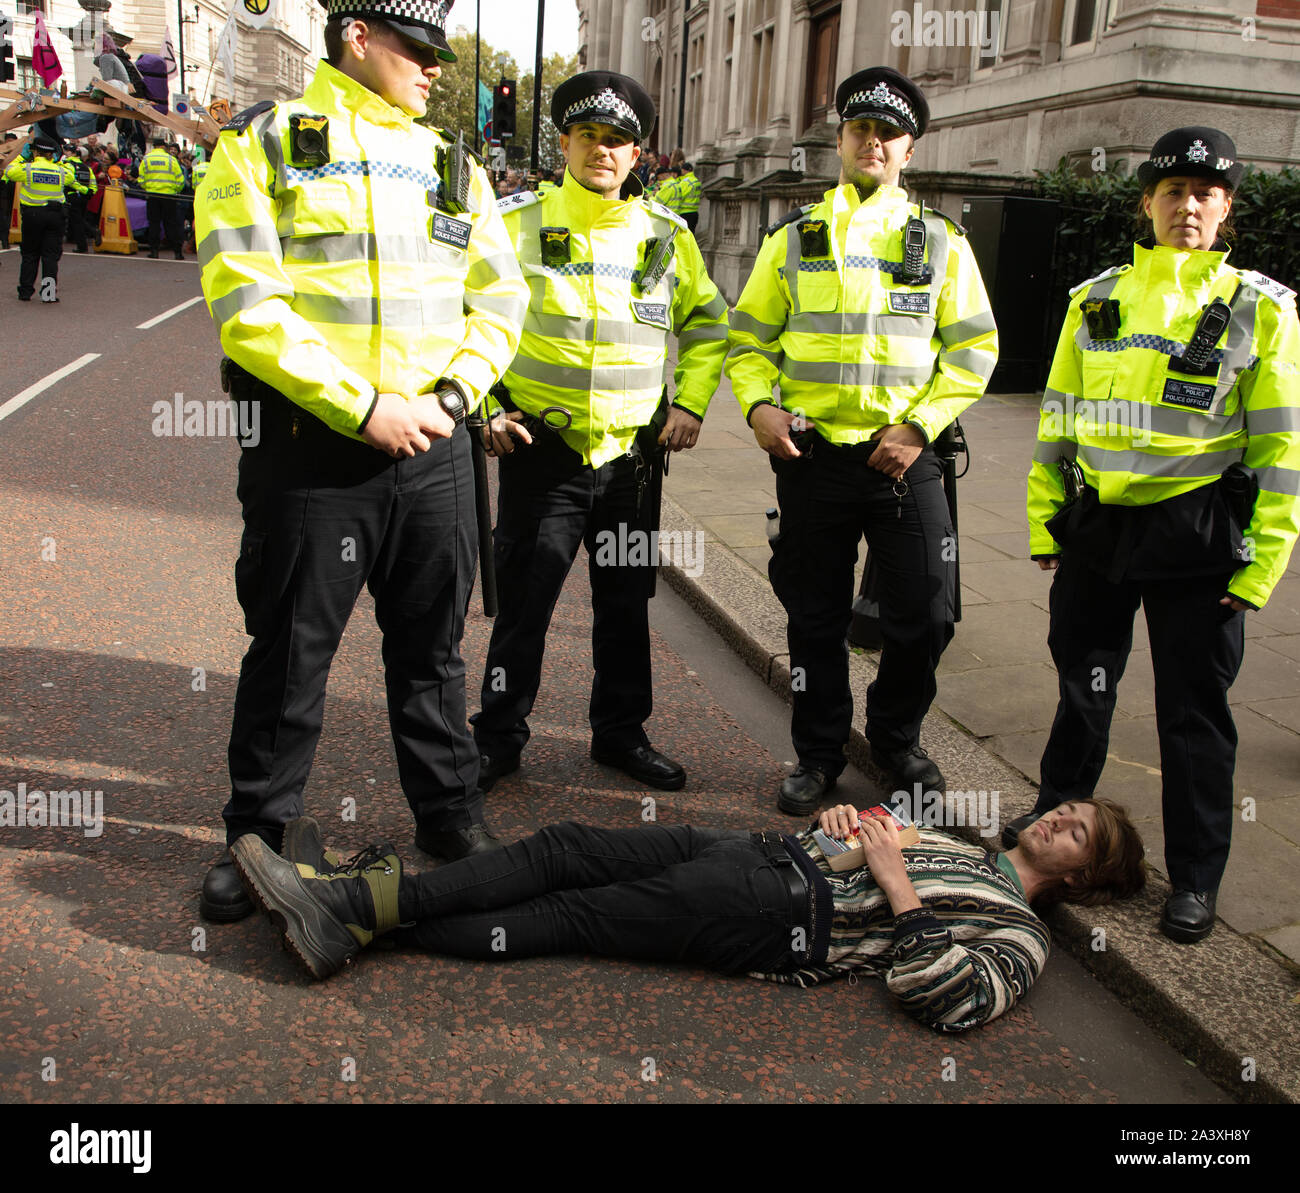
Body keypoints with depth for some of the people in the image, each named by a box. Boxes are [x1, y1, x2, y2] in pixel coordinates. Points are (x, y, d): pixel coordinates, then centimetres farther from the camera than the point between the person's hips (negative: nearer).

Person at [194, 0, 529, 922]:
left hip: (434, 447, 4)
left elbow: (501, 298, 11)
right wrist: (364, 407, -16)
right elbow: (248, 305, -10)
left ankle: (452, 814, 29)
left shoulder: (452, 164, 15)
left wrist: (450, 398, -6)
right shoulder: (265, 143, 1)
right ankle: (257, 836, 24)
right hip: (312, 445, -4)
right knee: (290, 654, 6)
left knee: (433, 646, 14)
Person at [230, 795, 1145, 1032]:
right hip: (764, 855, 7)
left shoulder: (1020, 933, 5)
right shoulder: (958, 849, 29)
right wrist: (840, 823, 8)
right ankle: (354, 898, -12)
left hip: (784, 920, -7)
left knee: (569, 917, -18)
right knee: (563, 849, -10)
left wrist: (897, 891, -13)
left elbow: (951, 1002, -13)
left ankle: (358, 922, -17)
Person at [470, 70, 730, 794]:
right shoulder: (517, 223, -2)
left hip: (634, 453, 3)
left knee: (627, 602, 12)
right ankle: (499, 739, 18)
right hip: (542, 449, -3)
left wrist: (690, 403, 6)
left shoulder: (666, 234, 6)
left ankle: (622, 733, 28)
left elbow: (708, 323, 18)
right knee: (524, 601, 1)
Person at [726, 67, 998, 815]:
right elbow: (750, 339, 11)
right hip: (812, 454, 1)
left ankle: (896, 739, 28)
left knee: (926, 615, 2)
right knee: (816, 617, 8)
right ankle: (820, 754, 25)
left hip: (904, 455, 0)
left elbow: (975, 347, 4)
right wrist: (759, 404, -8)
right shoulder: (795, 239, 9)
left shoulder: (941, 241, 7)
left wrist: (919, 425, -9)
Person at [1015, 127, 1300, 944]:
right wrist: (1046, 522, 9)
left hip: (1197, 535, -3)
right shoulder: (1095, 300, 9)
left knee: (1194, 710, 5)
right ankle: (1060, 810, 40)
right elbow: (1058, 417, 12)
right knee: (1083, 684, 17)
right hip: (1097, 523, 3)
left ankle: (1196, 879, 21)